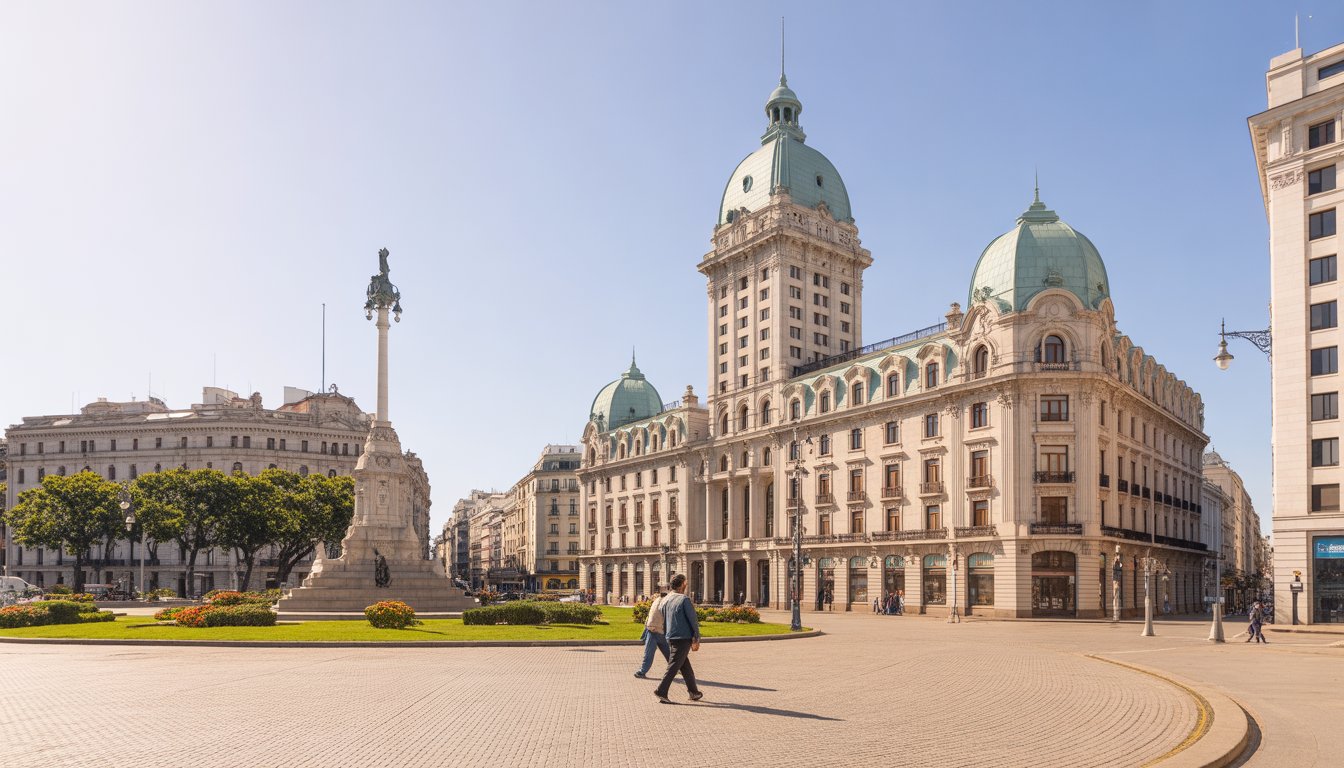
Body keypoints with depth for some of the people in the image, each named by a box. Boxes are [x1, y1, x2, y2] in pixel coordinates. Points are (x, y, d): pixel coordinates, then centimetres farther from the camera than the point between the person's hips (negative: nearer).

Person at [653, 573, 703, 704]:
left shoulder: (665, 601, 10)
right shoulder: (684, 600, -10)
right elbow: (693, 620, -10)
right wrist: (697, 639, -4)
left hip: (671, 638, 7)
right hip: (684, 638, -7)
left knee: (686, 666, 16)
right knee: (673, 666, -6)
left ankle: (694, 692, 22)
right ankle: (661, 691, -12)